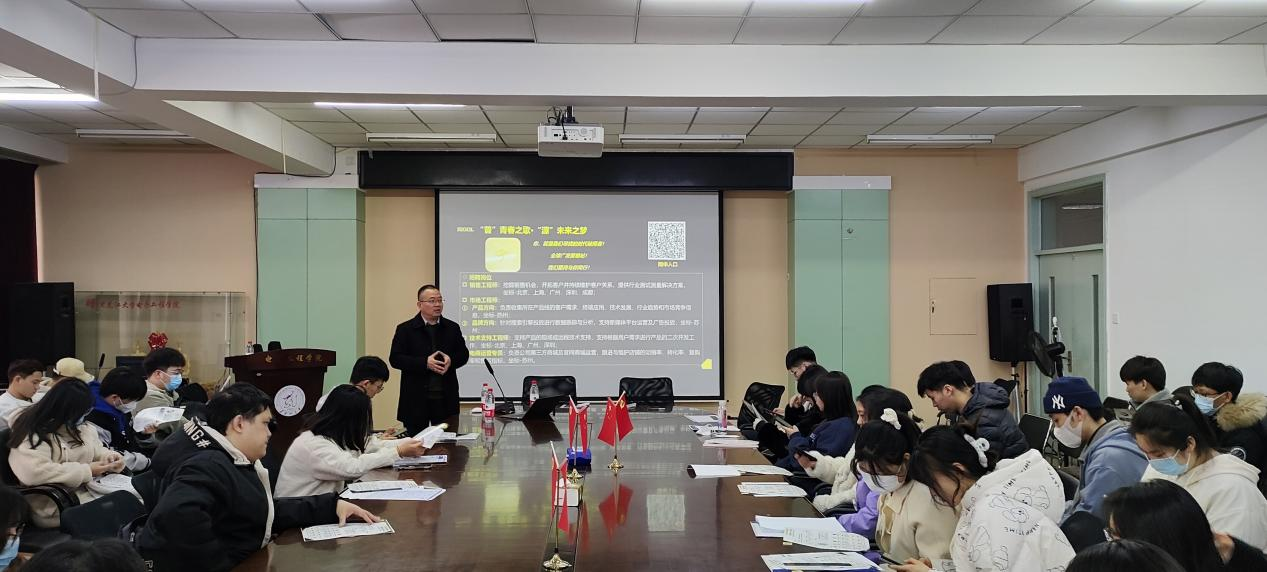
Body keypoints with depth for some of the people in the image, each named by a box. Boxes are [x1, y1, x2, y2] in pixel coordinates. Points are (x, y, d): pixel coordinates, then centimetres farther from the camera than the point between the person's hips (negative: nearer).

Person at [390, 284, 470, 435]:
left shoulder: (452, 328, 10)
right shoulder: (405, 329, 0)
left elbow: (464, 354, 13)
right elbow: (395, 358, -6)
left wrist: (451, 360, -11)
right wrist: (425, 363, -17)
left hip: (446, 398, 3)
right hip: (416, 399, -3)